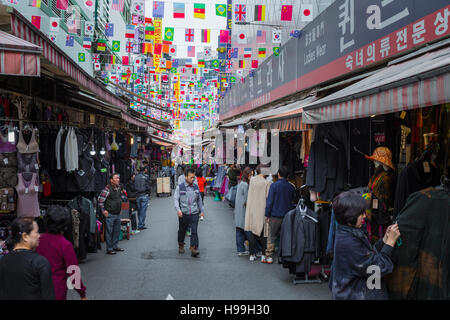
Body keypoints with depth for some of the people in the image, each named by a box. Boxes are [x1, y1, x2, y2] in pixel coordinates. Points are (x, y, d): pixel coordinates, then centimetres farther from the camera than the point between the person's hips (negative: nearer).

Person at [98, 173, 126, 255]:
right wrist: (103, 210, -13)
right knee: (109, 232, 0)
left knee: (117, 231, 14)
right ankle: (109, 249, 7)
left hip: (118, 214, 8)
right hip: (110, 214, -8)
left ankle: (115, 246, 27)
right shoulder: (107, 189, -16)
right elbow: (100, 200, -16)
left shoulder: (119, 188, 7)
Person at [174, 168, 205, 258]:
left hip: (194, 213, 1)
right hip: (183, 214, -1)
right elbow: (175, 199, -7)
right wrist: (178, 209, -21)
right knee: (182, 231, 14)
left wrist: (202, 210, 19)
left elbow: (199, 200, 19)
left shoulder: (196, 187, 8)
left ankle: (194, 249, -10)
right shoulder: (180, 187, -2)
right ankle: (181, 246, 35)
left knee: (194, 231, -10)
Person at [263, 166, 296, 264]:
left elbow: (269, 201, -9)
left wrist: (267, 214, -3)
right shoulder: (291, 187, 3)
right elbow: (293, 201, 13)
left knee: (271, 237, 4)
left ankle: (268, 257, 4)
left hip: (275, 215, -3)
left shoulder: (274, 185, -9)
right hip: (288, 216, 3)